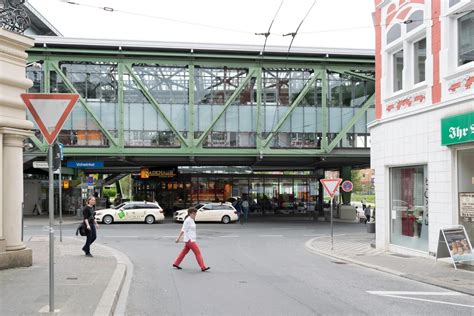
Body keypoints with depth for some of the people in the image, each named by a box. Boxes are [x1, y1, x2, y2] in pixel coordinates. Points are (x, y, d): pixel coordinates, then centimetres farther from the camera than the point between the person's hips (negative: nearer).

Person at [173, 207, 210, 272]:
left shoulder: (192, 220, 13)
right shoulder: (187, 221, -15)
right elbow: (183, 230, -15)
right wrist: (178, 238, -14)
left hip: (192, 239, 9)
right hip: (189, 240, -9)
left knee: (184, 252, 17)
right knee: (198, 253, -8)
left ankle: (176, 264, 27)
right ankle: (203, 267, -7)